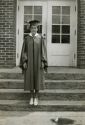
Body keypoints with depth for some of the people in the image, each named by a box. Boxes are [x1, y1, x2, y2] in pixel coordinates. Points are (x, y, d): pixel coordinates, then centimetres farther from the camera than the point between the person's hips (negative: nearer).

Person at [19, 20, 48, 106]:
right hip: (29, 62, 1)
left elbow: (43, 50, -2)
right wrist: (24, 61, -8)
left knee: (37, 79, 2)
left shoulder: (41, 38, 1)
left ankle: (36, 97, 15)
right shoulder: (26, 38, 4)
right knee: (30, 79, 4)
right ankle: (32, 97, 18)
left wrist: (43, 62, -10)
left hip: (38, 62, -1)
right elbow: (24, 50, 2)